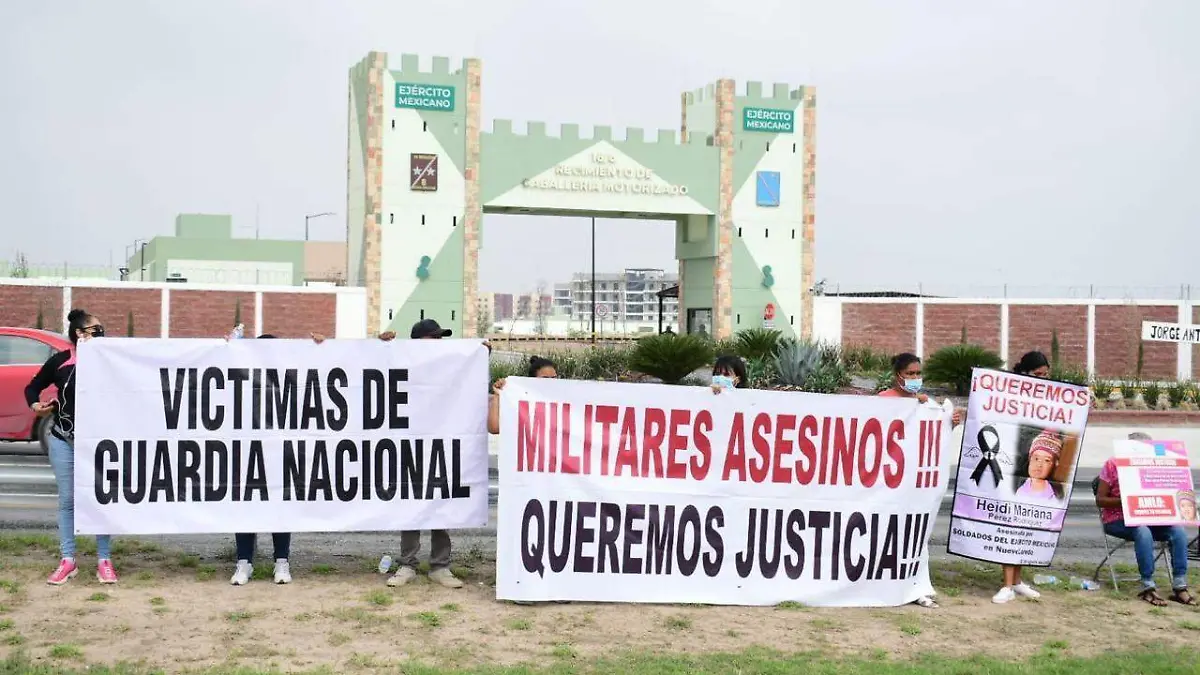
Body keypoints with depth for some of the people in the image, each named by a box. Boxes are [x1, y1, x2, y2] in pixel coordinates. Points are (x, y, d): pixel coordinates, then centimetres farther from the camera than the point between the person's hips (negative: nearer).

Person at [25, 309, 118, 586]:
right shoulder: (59, 361, -2)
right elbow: (33, 386, 10)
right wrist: (35, 404, -7)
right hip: (63, 440, 1)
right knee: (67, 500, 8)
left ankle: (104, 561, 10)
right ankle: (67, 561, 16)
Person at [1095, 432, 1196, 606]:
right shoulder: (1112, 465, -4)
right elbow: (1100, 500, -6)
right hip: (1117, 520, -5)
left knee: (1178, 530, -20)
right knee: (1143, 531, -37)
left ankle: (1180, 586, -21)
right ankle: (1148, 587, -33)